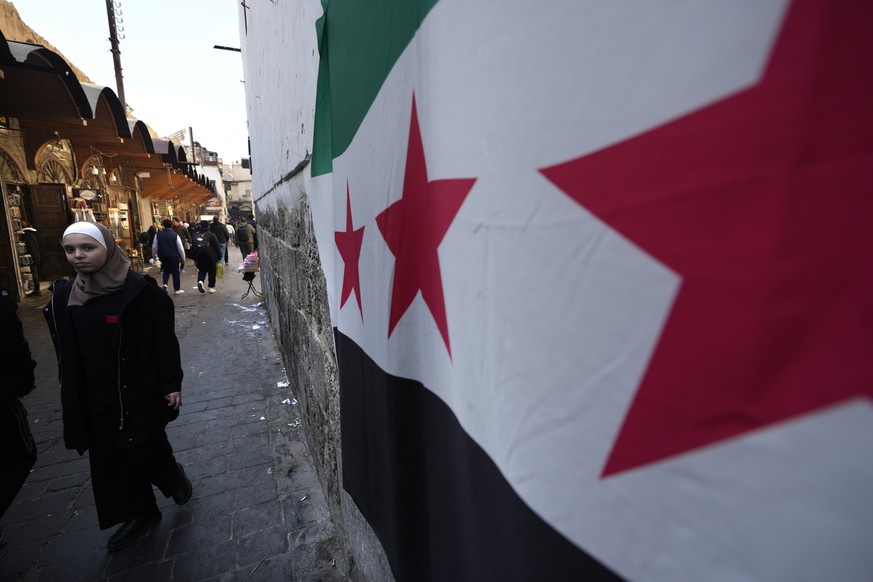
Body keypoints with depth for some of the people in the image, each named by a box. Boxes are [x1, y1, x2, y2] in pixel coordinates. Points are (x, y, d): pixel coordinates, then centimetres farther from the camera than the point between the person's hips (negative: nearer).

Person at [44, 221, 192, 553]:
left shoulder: (140, 289, -15)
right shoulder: (64, 295, 2)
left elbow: (165, 340, -12)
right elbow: (66, 354, 8)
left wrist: (172, 384, -12)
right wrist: (71, 397, 11)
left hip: (140, 393, -5)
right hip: (95, 399, 6)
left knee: (144, 451, 1)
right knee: (110, 459, 14)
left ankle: (174, 477, 34)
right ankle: (139, 512, 33)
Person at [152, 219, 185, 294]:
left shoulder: (158, 235, -1)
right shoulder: (175, 235, -10)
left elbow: (154, 247, 4)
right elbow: (180, 248, -8)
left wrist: (154, 256, 19)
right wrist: (183, 258, 3)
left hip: (163, 256, 3)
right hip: (174, 257, -3)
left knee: (166, 271, 20)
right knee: (175, 272, 8)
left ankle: (165, 284, -4)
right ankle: (177, 289, 13)